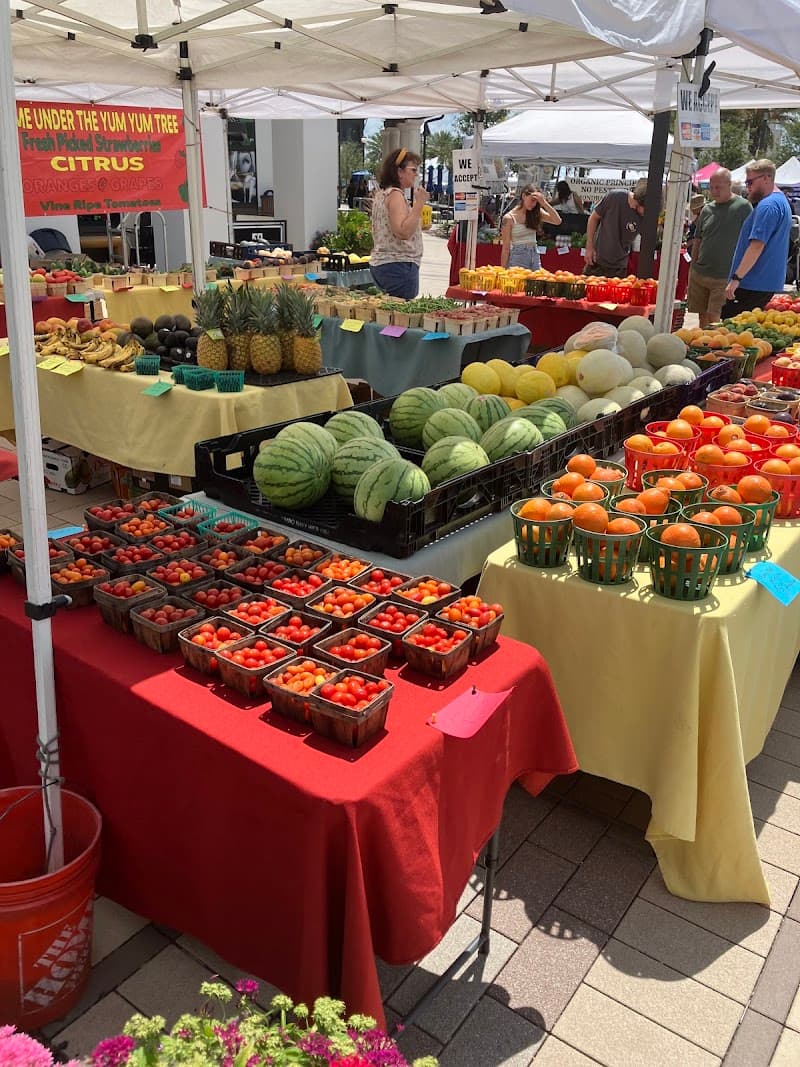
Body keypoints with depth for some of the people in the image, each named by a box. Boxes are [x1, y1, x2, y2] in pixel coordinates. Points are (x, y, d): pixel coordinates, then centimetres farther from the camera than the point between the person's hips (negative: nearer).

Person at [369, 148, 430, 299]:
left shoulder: (381, 193, 17)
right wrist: (419, 204, -22)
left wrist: (420, 225, 23)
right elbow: (404, 232, -25)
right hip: (399, 264, -10)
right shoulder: (395, 195, -13)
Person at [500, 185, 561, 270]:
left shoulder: (536, 213, 8)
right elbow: (506, 248, -6)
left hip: (535, 257, 5)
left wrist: (544, 203, -10)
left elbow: (557, 221, -4)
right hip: (517, 257, -5)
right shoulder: (509, 218, -5)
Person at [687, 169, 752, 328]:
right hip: (699, 274, 5)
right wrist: (692, 269, 14)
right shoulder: (707, 209, 10)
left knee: (715, 320, -8)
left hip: (724, 278, -5)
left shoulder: (743, 207, -5)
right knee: (702, 316, 11)